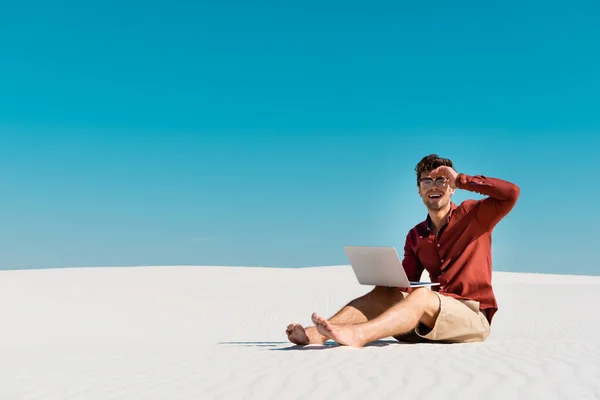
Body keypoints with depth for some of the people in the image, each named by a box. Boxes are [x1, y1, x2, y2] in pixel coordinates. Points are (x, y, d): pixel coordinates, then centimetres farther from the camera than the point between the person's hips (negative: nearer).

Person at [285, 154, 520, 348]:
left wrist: (460, 180, -11)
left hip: (473, 316, -5)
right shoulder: (415, 237, 14)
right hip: (434, 321, 5)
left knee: (421, 296, -33)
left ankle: (357, 334, -55)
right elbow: (405, 282, 9)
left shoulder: (472, 215, 2)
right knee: (384, 292, -16)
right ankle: (317, 333, -35)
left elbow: (512, 193, -15)